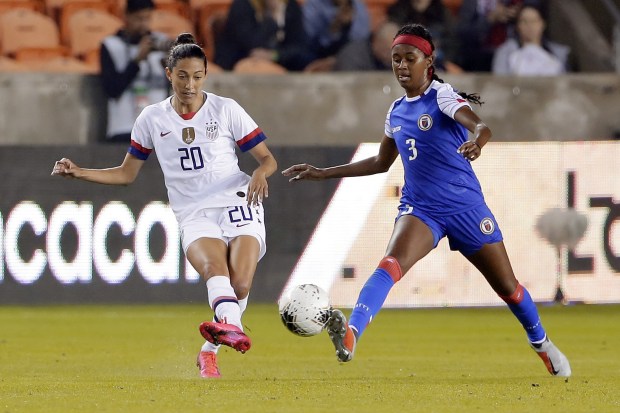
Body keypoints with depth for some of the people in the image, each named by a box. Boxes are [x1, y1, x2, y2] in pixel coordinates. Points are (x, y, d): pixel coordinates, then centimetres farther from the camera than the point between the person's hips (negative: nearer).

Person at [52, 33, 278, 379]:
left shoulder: (226, 110, 5)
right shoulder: (152, 119, 11)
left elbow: (268, 159, 7)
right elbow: (127, 174, 21)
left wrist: (260, 174, -16)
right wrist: (79, 172, 8)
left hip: (238, 204, 0)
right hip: (195, 215, 0)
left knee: (240, 283, -25)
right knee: (214, 267, -34)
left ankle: (210, 350, -4)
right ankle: (232, 327, -64)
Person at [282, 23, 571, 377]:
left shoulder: (442, 96, -8)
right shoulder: (397, 112, 10)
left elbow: (481, 127, -26)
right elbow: (381, 162, 25)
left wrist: (476, 142, -51)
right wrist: (324, 173, 22)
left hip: (465, 206, -3)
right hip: (419, 209, 3)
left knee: (507, 287, 7)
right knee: (391, 265, -27)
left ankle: (542, 343, 34)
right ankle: (351, 335, -46)